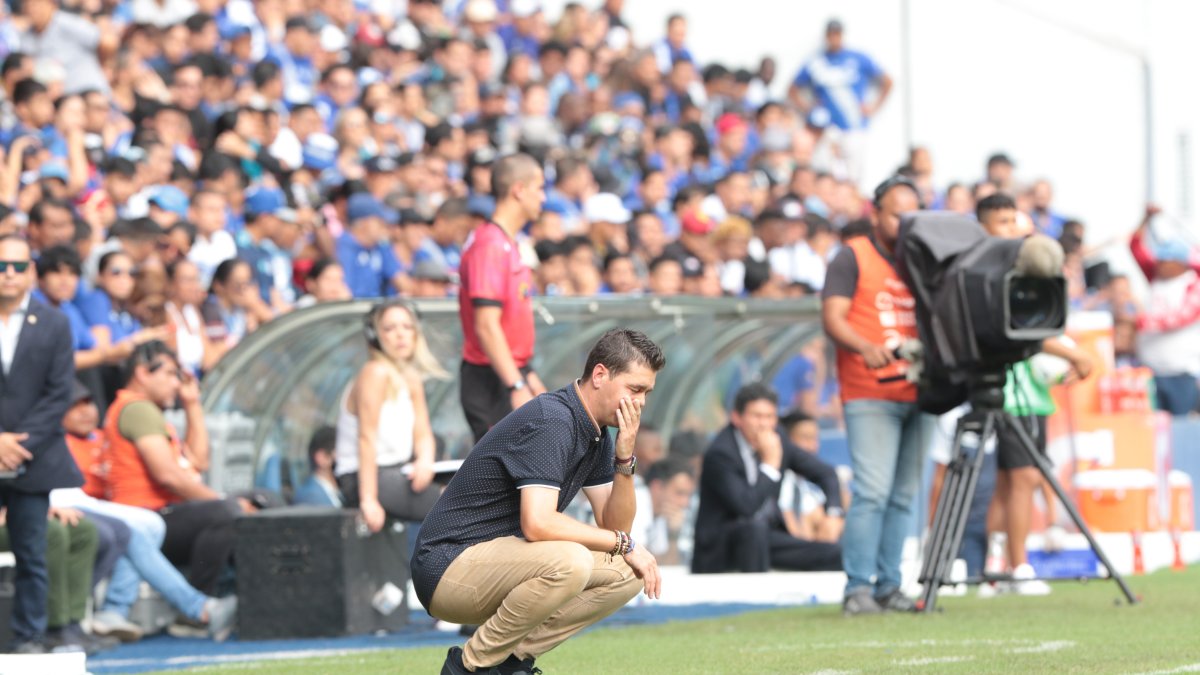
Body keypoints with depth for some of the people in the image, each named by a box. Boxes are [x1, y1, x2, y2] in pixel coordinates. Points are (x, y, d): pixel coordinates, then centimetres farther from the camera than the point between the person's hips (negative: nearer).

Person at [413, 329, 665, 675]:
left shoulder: (597, 433, 9)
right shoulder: (551, 422, -21)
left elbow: (615, 526, 9)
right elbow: (537, 525, -31)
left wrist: (625, 458, -8)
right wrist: (623, 543, -18)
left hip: (501, 563, 10)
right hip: (447, 566, -10)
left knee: (628, 573, 1)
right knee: (569, 562, -34)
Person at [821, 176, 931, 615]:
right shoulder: (853, 258, 1)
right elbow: (832, 319, -8)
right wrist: (866, 348, -26)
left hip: (916, 393, 5)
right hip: (869, 395, -5)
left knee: (903, 496, 4)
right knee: (873, 492, -13)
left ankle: (888, 586, 9)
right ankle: (858, 588, -11)